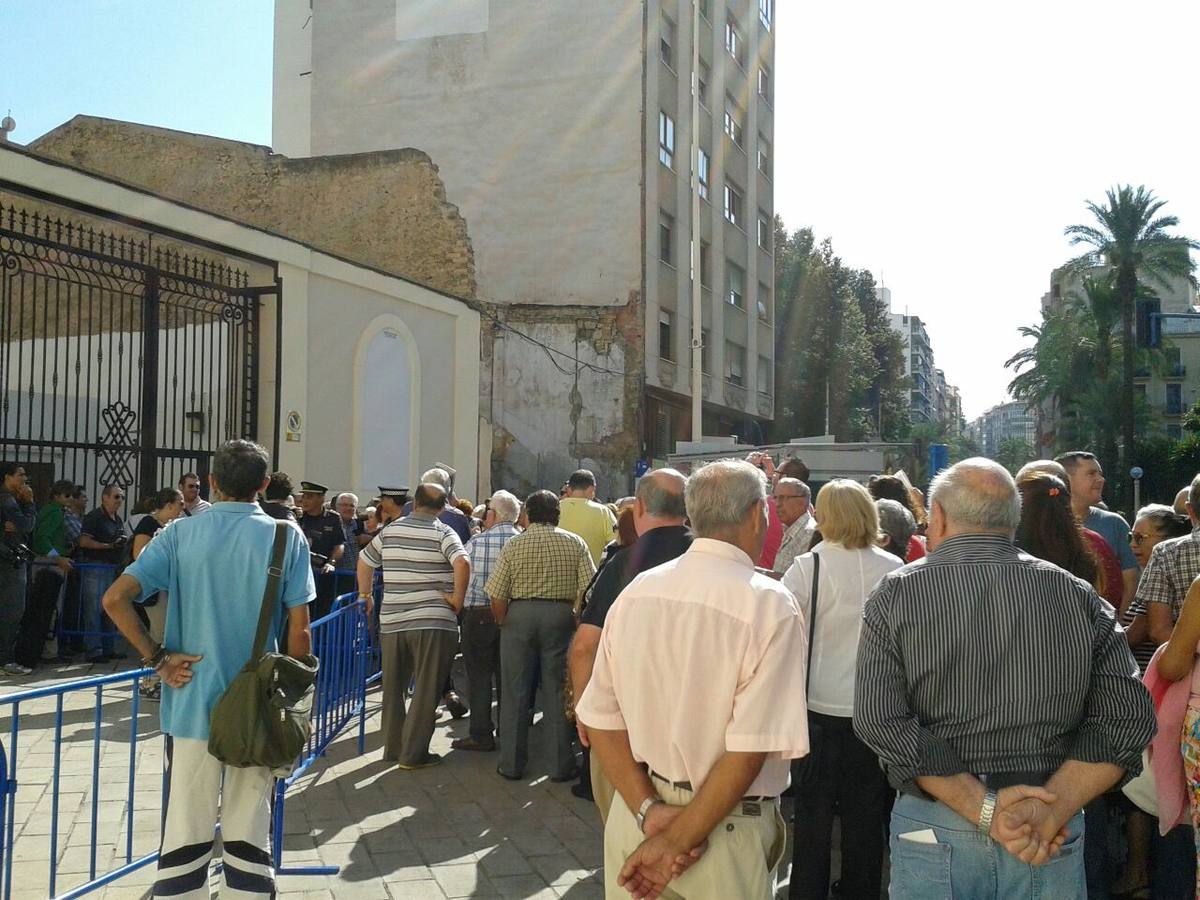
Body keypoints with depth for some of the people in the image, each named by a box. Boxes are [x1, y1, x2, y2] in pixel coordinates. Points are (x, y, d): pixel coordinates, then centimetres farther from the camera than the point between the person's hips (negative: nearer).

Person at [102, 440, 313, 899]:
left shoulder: (181, 533, 0)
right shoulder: (286, 536, -3)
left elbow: (115, 598, -10)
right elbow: (299, 631, -5)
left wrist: (157, 658, -3)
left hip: (192, 704, 1)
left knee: (184, 836, 10)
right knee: (250, 836, 10)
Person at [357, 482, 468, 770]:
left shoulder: (390, 531, 9)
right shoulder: (443, 533, -5)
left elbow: (364, 561, 19)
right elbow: (461, 563, -23)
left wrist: (366, 595, 29)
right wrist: (458, 598, -11)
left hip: (392, 621, 4)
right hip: (433, 622, -4)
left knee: (393, 688, 18)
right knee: (426, 690, 3)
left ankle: (393, 747, 26)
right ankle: (413, 754, 4)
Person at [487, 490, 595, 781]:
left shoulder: (514, 545, 0)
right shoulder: (575, 544, 1)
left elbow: (496, 595, -4)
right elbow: (588, 590, -6)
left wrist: (504, 625, 9)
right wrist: (577, 621, 7)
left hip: (519, 615, 0)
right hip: (561, 616, 0)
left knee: (515, 692, 9)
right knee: (556, 692, 7)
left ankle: (511, 764, 16)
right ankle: (561, 766, 12)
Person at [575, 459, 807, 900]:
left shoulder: (636, 591, -1)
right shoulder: (770, 604, -16)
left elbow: (600, 718, -2)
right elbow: (751, 748, -21)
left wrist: (649, 811, -7)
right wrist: (678, 840, -15)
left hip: (634, 810, 4)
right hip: (723, 828, -4)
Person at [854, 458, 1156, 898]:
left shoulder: (897, 593, -5)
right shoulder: (1080, 596, 1)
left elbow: (880, 719, -15)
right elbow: (1128, 717, -6)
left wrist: (984, 807, -15)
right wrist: (1051, 807, -13)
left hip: (933, 828, -1)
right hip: (1053, 841, 2)